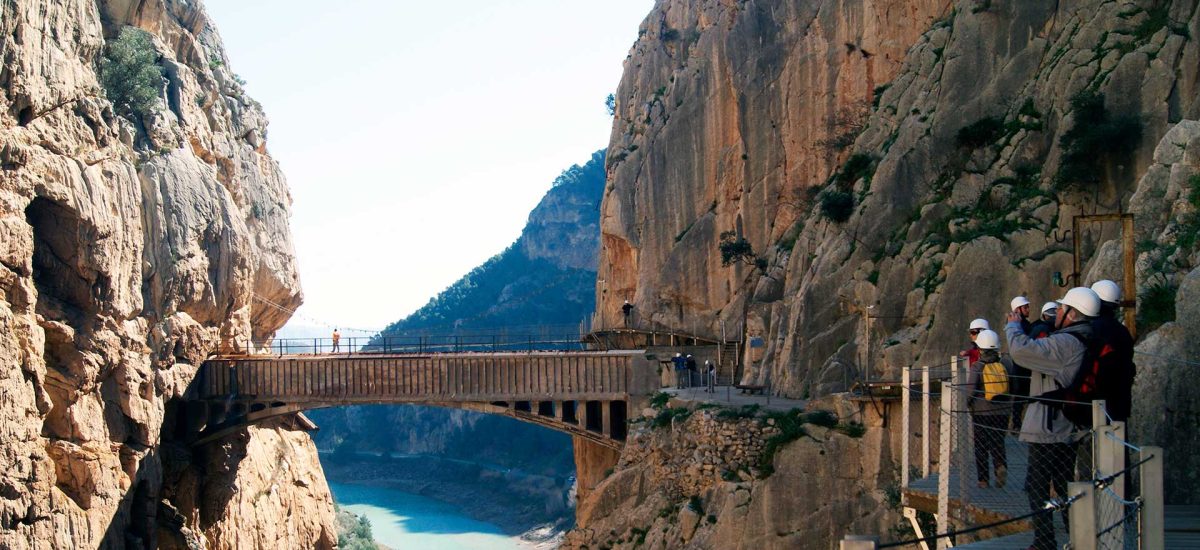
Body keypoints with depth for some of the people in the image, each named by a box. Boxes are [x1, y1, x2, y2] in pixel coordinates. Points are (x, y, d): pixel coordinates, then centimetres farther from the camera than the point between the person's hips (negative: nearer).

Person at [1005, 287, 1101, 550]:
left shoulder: (1064, 343, -21)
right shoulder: (1085, 343, 10)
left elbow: (1021, 350, -25)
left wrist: (1013, 326, -6)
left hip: (1047, 432, -9)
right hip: (1069, 431, 9)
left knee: (1037, 488, -1)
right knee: (1065, 488, 17)